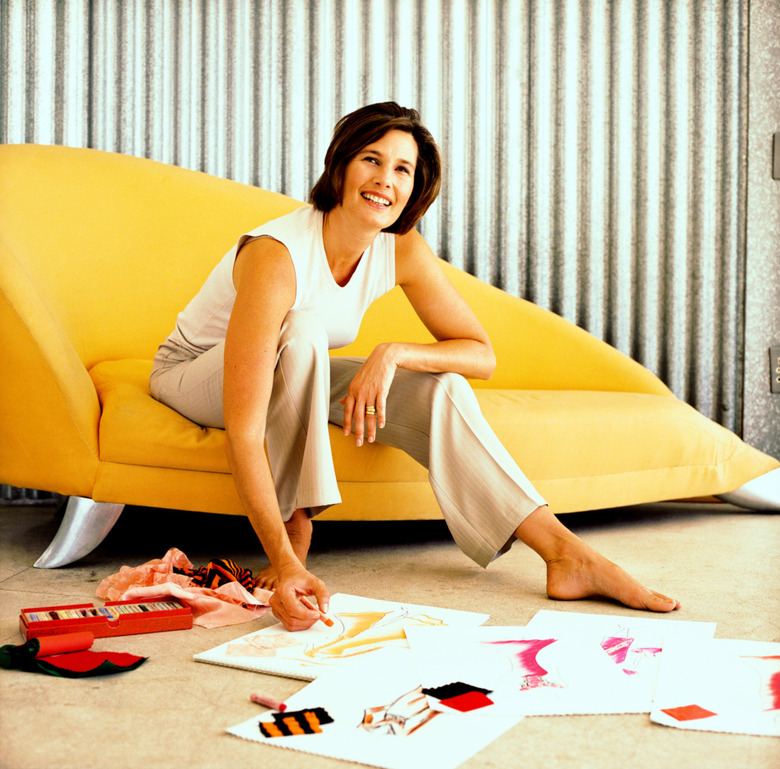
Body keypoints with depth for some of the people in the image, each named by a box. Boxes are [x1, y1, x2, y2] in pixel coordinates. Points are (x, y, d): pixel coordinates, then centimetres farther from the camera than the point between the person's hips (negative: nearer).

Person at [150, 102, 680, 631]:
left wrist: (393, 353, -30)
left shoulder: (402, 250, -17)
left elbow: (481, 354, -11)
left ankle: (566, 554, -17)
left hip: (292, 376, 5)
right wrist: (285, 565, -49)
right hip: (193, 371, -5)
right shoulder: (277, 257, -36)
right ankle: (294, 531, -23)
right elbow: (243, 431, -42)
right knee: (303, 328, -36)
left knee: (437, 390, -17)